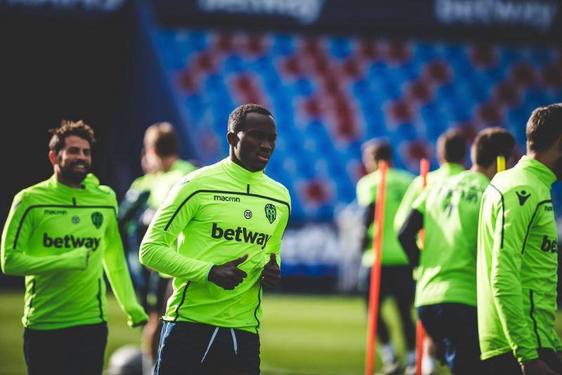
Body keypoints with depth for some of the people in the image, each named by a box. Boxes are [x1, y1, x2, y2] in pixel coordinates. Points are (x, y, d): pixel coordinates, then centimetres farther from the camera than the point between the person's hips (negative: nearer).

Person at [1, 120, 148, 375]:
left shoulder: (105, 200, 7)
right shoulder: (30, 200, -4)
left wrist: (131, 307, 10)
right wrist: (66, 261, -17)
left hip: (92, 325, 3)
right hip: (44, 328, -3)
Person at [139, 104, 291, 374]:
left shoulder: (279, 198, 12)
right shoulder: (197, 186, -5)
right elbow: (150, 249, -6)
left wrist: (272, 271, 3)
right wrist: (209, 272, -18)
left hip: (244, 331, 5)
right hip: (189, 327, -5)